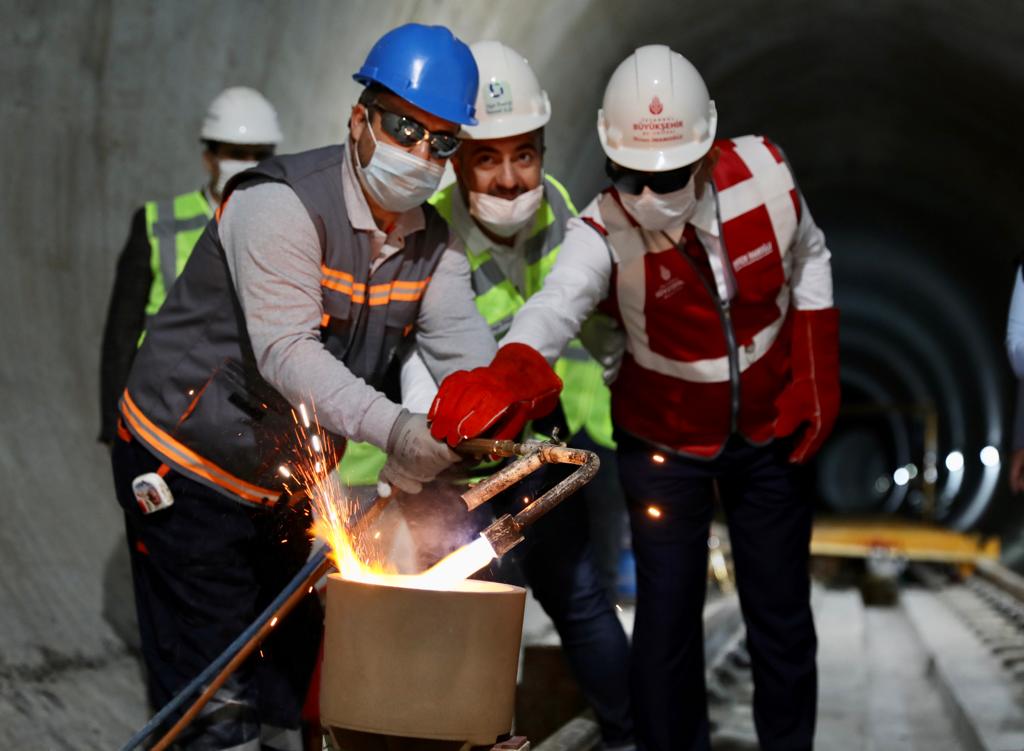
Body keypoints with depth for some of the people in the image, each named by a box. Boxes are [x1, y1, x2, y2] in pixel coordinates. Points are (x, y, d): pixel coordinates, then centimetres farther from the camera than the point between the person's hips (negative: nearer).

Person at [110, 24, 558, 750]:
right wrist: (391, 428, -44)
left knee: (291, 687, 16)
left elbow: (465, 345, -12)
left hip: (290, 485, 7)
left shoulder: (434, 246, 2)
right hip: (188, 467, -7)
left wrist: (514, 388, -35)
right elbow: (286, 352, -32)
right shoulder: (282, 205, -21)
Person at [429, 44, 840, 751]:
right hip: (665, 442, -2)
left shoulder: (765, 173, -19)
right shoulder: (605, 233, -26)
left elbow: (809, 259, 2)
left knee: (782, 614, 10)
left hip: (769, 430, 2)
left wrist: (817, 381, -2)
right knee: (667, 618, -2)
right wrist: (499, 379, -69)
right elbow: (555, 306, -48)